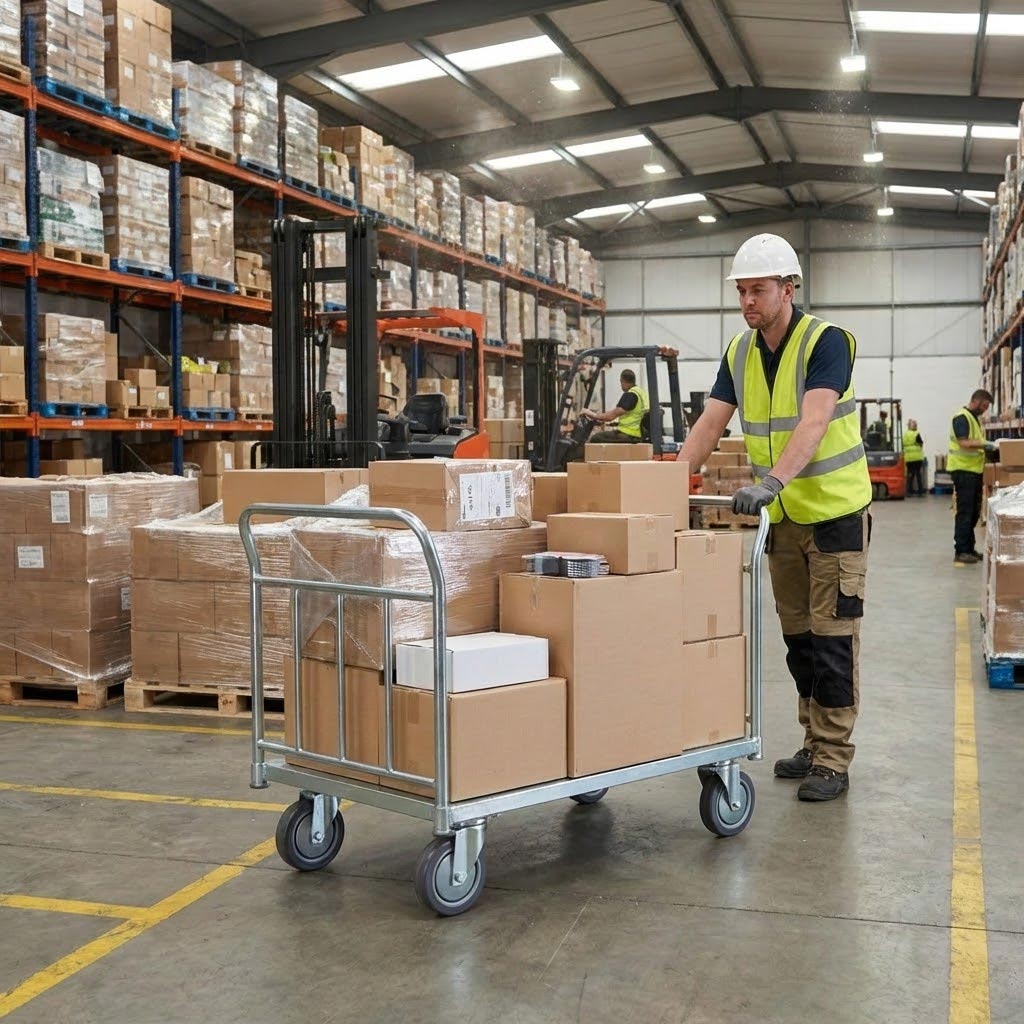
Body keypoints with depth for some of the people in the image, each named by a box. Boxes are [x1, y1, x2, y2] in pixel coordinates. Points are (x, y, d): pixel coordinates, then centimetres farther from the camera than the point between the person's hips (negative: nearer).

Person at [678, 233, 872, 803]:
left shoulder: (826, 342, -18)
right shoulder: (739, 353, 3)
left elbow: (813, 423, -31)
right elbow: (711, 423, -1)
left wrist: (773, 480, -45)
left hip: (836, 513, -6)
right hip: (783, 517, 7)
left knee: (832, 635, -4)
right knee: (798, 635, 12)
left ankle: (833, 760, 4)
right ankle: (815, 744, 23)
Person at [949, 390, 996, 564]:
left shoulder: (975, 418, 18)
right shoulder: (961, 418, -13)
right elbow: (964, 443, -22)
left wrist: (987, 446, 9)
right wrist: (985, 444, -25)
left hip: (974, 470, 10)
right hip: (963, 470, -10)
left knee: (974, 512, 13)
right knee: (964, 512, -8)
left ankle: (969, 549, 20)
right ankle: (960, 552, -6)